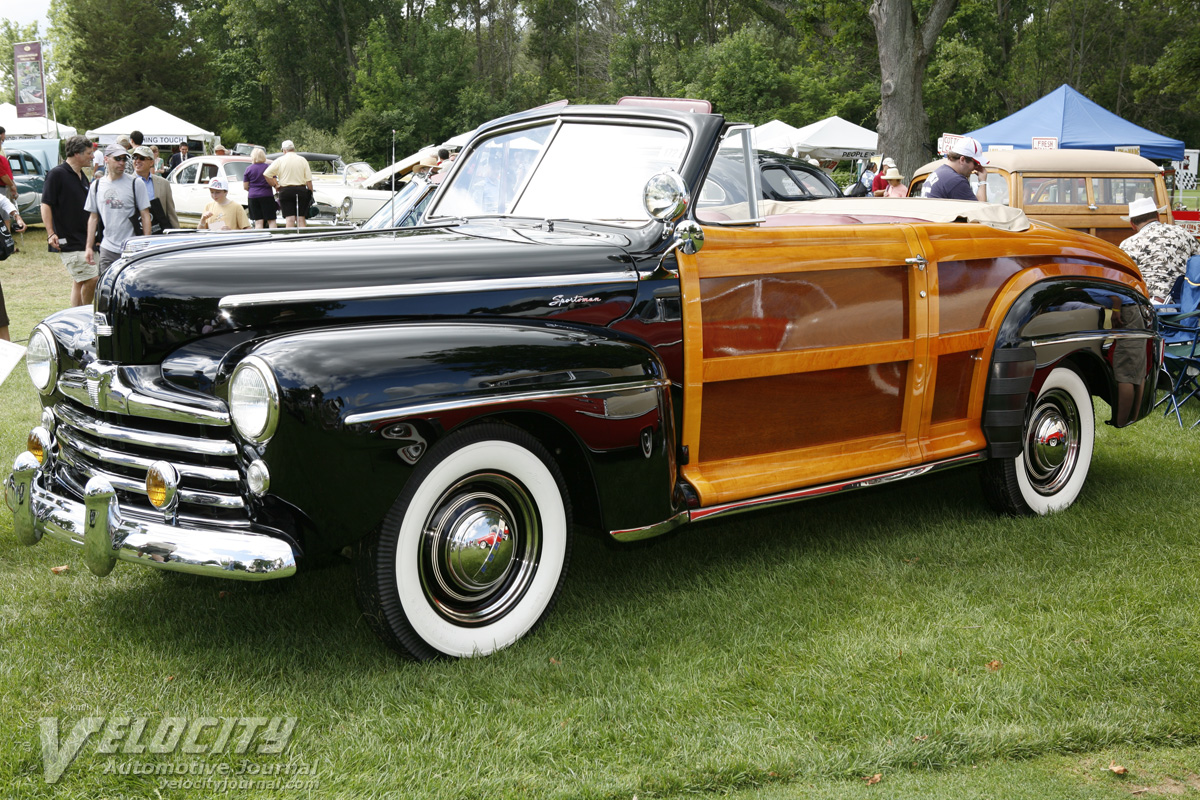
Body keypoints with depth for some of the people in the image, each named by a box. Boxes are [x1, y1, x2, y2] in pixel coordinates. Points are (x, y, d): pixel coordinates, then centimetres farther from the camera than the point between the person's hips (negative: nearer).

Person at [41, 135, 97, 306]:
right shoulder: (57, 174, -10)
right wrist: (51, 233, -20)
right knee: (91, 279, -12)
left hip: (82, 240, 8)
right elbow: (46, 205, -13)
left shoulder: (82, 176, 14)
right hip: (67, 241, -8)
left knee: (79, 282, 11)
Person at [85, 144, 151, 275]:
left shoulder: (136, 184, 1)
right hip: (107, 250, 3)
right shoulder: (96, 186, 11)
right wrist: (89, 247, 11)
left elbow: (145, 216, 0)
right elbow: (93, 218, 16)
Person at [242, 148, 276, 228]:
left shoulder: (248, 169, 2)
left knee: (258, 221, 1)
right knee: (271, 220, 1)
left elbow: (245, 187, 3)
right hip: (267, 195, -1)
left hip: (253, 196, 1)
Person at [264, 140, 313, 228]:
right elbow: (308, 180, 0)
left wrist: (275, 185, 6)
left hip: (286, 191, -1)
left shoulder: (279, 160, 1)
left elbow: (266, 174, -4)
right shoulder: (303, 160, 4)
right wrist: (311, 193, 5)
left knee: (289, 219, -2)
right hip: (301, 190, 1)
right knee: (301, 218, 3)